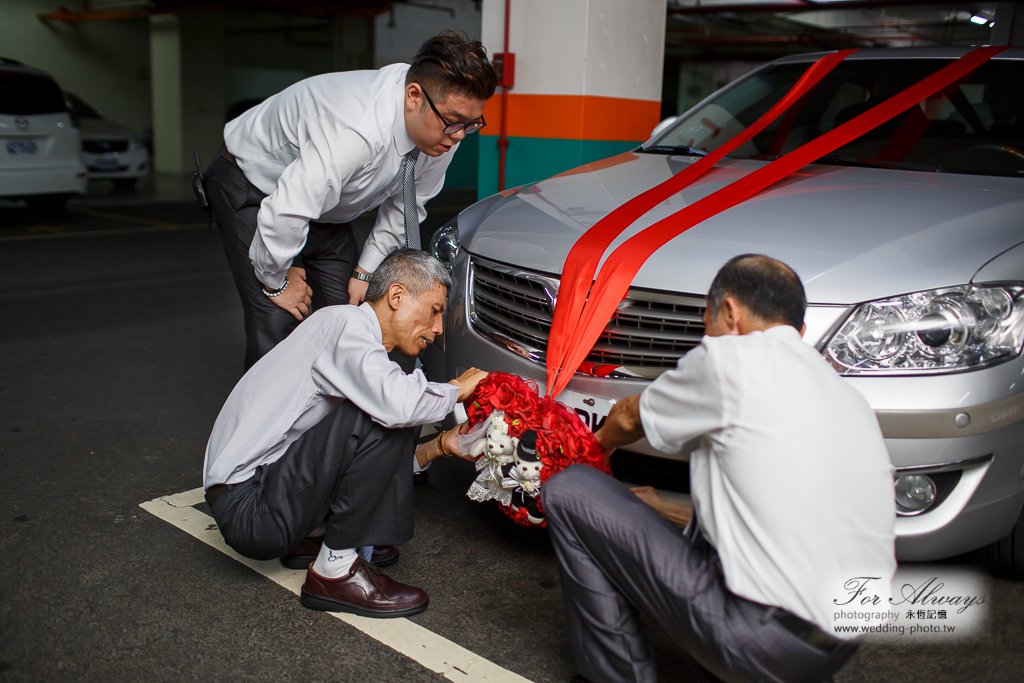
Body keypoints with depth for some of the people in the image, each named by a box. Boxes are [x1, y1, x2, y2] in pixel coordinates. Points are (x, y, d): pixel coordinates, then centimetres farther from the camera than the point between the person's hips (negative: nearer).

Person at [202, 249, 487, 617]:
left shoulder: (362, 348, 16)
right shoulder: (344, 322, -13)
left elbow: (374, 464, 15)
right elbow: (397, 403, -32)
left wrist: (438, 446, 1)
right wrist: (457, 389, -13)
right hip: (247, 505, -10)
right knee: (383, 417, -24)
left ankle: (314, 534, 9)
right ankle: (334, 570, -12)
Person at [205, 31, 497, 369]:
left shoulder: (442, 128, -17)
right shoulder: (355, 133, -41)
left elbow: (404, 203, -1)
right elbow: (283, 214, -37)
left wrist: (366, 270, -3)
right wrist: (276, 281, -19)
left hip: (326, 208, 7)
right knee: (278, 325, -16)